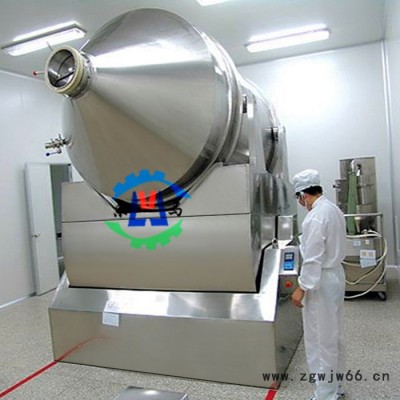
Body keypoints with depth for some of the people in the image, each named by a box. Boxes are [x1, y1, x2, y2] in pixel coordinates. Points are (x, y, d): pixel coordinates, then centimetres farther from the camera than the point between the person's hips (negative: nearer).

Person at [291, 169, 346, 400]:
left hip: (321, 282, -10)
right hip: (336, 276, 10)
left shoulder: (315, 217, -23)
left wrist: (301, 288, -17)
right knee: (334, 336, 20)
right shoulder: (334, 209, 6)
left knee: (320, 340, 3)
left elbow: (313, 259, -24)